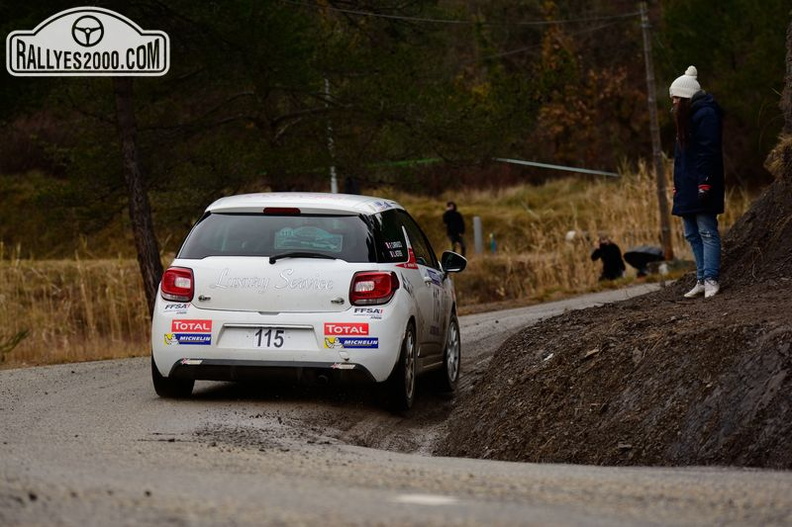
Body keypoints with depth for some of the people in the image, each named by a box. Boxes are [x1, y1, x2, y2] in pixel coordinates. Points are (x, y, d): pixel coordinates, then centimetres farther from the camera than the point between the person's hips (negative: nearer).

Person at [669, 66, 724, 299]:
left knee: (707, 231, -9)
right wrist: (677, 183, 18)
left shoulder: (706, 114, -11)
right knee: (692, 234, 8)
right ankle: (702, 280, 9)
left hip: (701, 186, -10)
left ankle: (711, 280, -10)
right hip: (687, 187, 10)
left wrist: (705, 183, -23)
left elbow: (708, 151, -18)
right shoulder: (687, 115, 20)